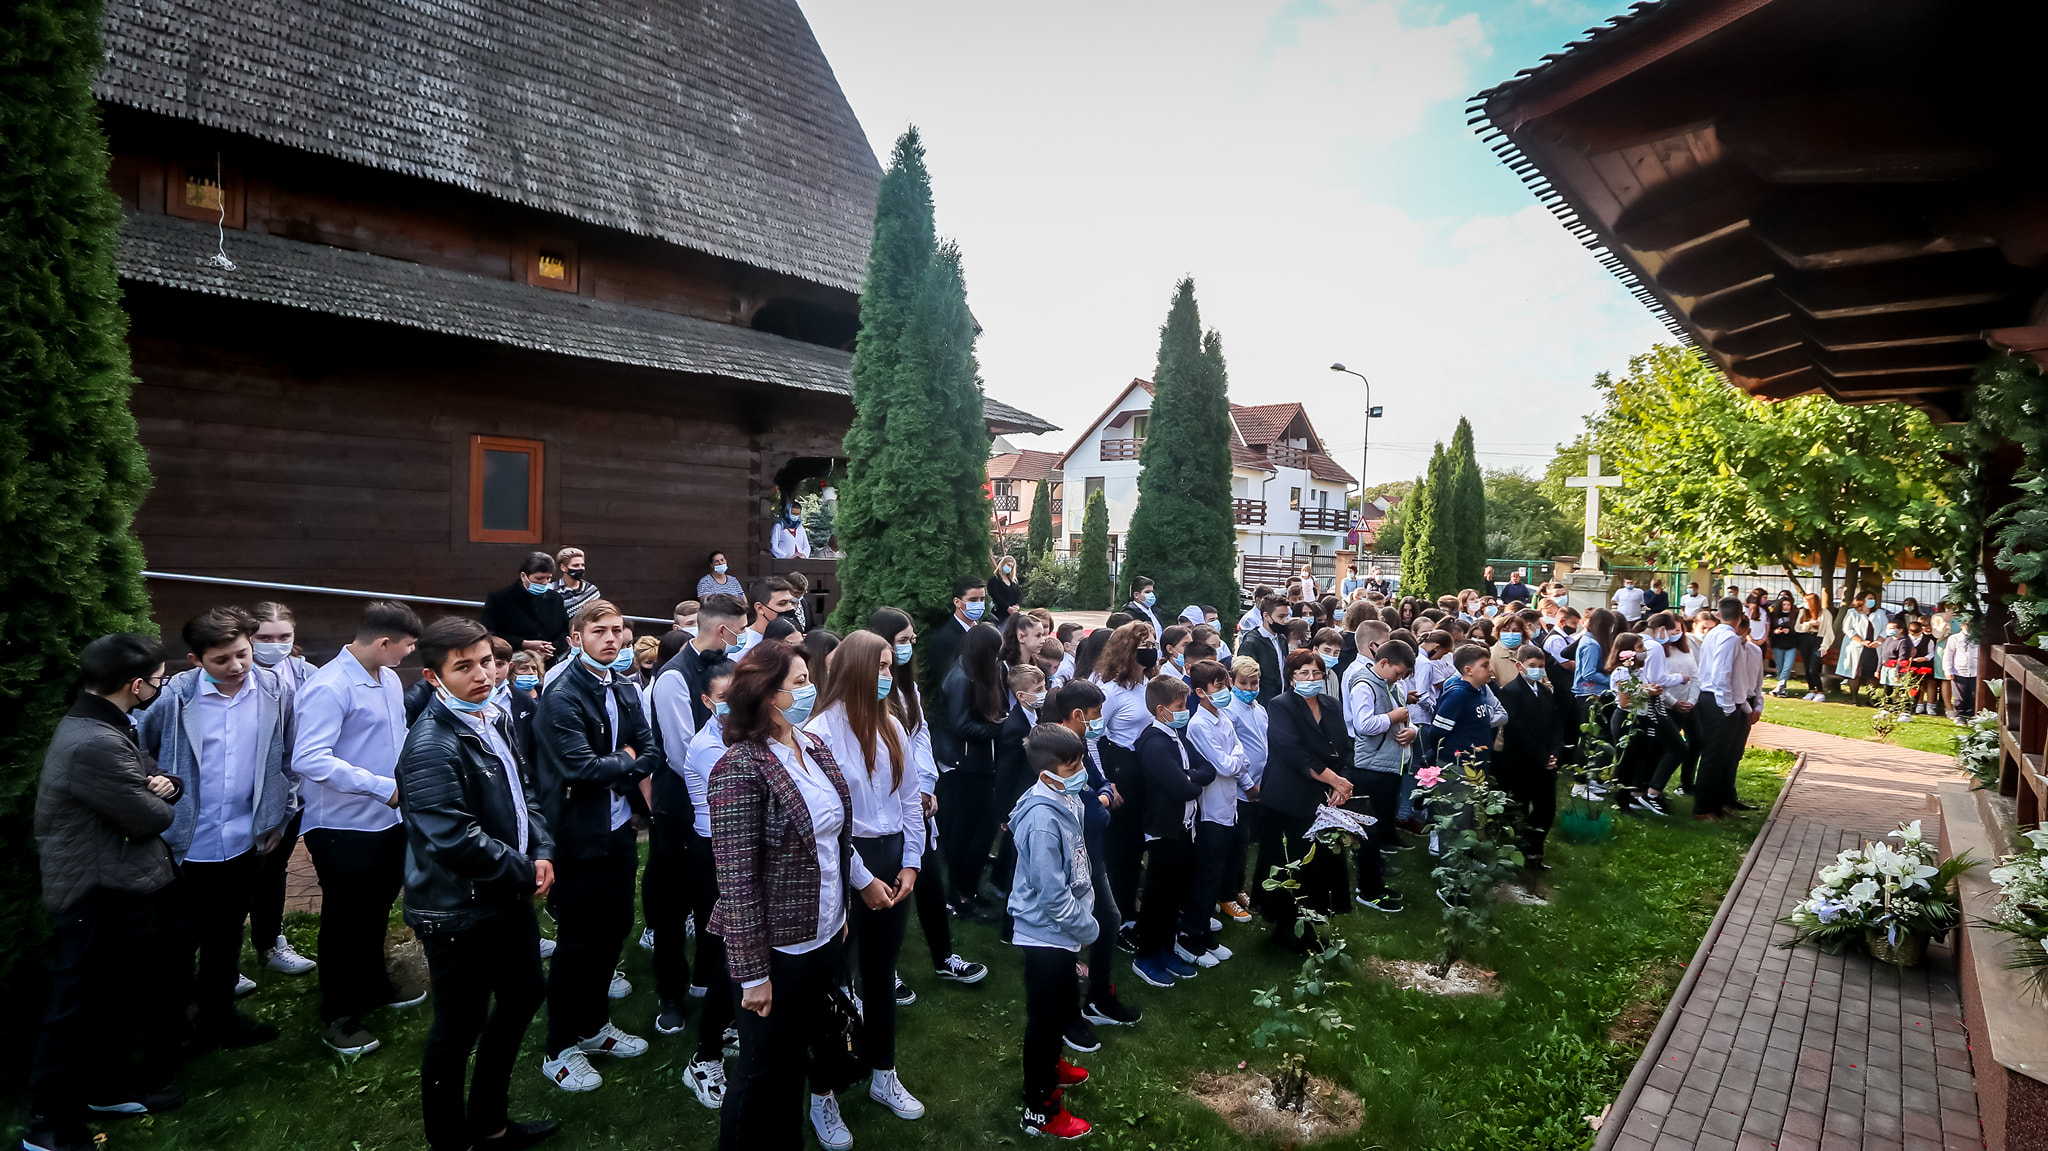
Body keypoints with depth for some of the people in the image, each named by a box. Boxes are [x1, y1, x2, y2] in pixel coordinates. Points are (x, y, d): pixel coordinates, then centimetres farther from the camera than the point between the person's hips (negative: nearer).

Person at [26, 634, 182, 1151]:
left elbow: (146, 790, 15)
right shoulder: (95, 745, -28)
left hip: (116, 889, 10)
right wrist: (167, 796, 1)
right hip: (99, 898, -10)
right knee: (79, 1008, 4)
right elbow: (151, 818, -21)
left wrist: (164, 784, -9)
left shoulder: (99, 726, 7)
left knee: (117, 998, 22)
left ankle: (107, 1087, 38)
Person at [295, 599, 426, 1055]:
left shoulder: (389, 680, 2)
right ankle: (338, 1016, 26)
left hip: (388, 821, 8)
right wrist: (384, 787, -27)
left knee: (377, 911, 24)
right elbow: (310, 760, -29)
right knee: (345, 921, 8)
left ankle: (373, 987, 44)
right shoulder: (329, 687, -22)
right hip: (343, 828, -8)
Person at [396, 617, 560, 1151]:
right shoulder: (431, 746, -23)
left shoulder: (496, 719, 4)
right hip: (459, 913, -9)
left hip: (509, 898, 9)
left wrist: (542, 852, -3)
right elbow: (455, 840, -28)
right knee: (459, 1028, 8)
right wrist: (525, 873, -17)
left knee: (523, 996, 22)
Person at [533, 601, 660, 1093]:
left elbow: (652, 754, 4)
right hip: (580, 835, -7)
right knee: (577, 941, 4)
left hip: (620, 828, 7)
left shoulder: (626, 689, 6)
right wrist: (626, 763, -8)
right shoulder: (562, 697, -16)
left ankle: (593, 1025, 35)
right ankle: (559, 1050, 21)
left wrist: (617, 773, -13)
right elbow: (581, 766, -24)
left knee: (616, 925, 16)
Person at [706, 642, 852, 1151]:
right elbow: (737, 878, -20)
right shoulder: (741, 767, -22)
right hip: (777, 950, -7)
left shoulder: (815, 747, 2)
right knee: (767, 1070, 10)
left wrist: (840, 911, 15)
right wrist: (753, 972, -18)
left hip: (826, 934, 7)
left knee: (817, 1046, 23)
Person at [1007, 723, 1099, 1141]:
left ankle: (1050, 1066, 50)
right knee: (1045, 1019, 7)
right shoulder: (1042, 819, -30)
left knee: (1065, 1008, 27)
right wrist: (1087, 927, -15)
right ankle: (1040, 1110, 23)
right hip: (1046, 935, -9)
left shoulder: (1068, 801, -1)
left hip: (1062, 933, 9)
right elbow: (1051, 894, -27)